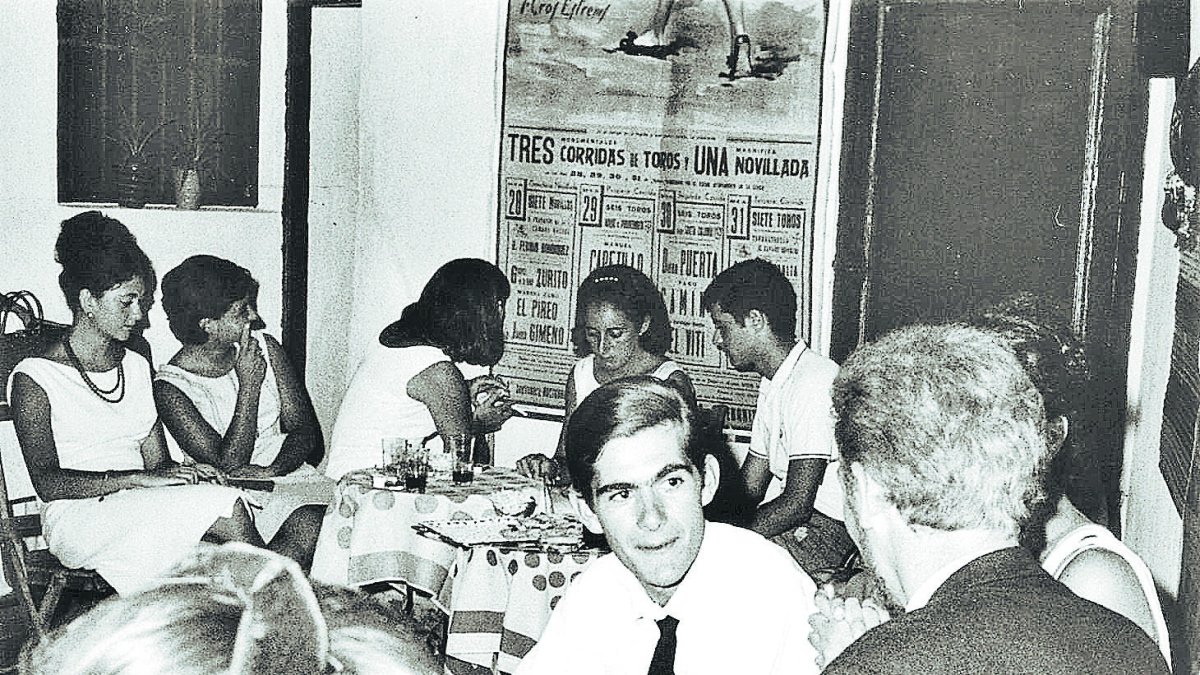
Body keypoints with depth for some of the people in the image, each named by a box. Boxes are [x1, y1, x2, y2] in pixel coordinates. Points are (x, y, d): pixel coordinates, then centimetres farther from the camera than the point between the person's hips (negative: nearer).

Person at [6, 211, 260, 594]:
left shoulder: (136, 366, 18)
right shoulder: (35, 379, -2)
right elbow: (47, 482, -13)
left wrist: (181, 475, -11)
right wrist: (139, 479, -23)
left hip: (145, 512, 5)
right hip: (80, 519, -5)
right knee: (227, 507, -28)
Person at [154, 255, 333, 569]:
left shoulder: (265, 349, 7)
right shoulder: (170, 388, -7)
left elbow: (306, 431, 7)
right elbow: (228, 466, -13)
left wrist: (272, 469, -15)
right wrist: (249, 386, -15)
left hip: (287, 473, 4)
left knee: (310, 528, -30)